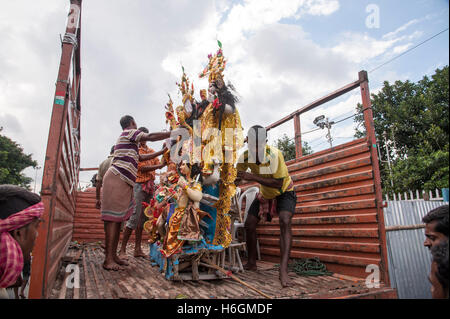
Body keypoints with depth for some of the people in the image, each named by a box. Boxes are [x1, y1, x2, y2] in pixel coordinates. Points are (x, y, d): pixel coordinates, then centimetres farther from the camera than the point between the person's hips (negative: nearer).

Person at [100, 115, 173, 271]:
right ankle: (108, 259, -9)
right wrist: (173, 134, -10)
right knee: (113, 218, -11)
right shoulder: (128, 132, -1)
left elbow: (140, 157, 29)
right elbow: (150, 137, -15)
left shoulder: (128, 140, 28)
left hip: (123, 182, 10)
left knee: (118, 219, 8)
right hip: (117, 178, -10)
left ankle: (113, 255, 12)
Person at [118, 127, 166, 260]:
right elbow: (142, 168, -12)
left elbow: (158, 164, 7)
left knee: (143, 218, 7)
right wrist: (161, 165, -20)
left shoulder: (152, 151, 18)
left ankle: (138, 249, 14)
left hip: (150, 186, 6)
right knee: (134, 217, -9)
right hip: (139, 185, -6)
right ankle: (122, 250, 0)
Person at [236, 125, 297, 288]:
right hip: (264, 194, 5)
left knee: (285, 222, -29)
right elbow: (236, 178, -7)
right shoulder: (245, 157, -18)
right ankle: (251, 263, 19)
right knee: (249, 224, 0)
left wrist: (252, 177, -42)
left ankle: (283, 271, -30)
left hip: (284, 191, -5)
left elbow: (278, 183, -35)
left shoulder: (274, 154, -33)